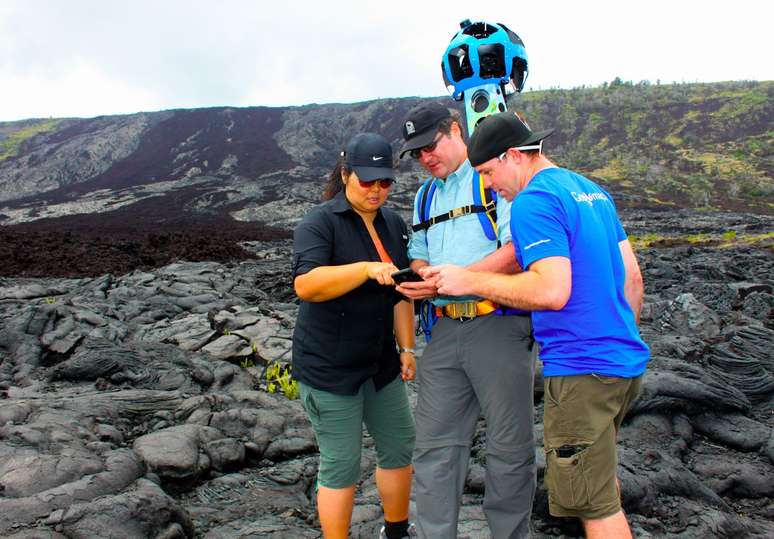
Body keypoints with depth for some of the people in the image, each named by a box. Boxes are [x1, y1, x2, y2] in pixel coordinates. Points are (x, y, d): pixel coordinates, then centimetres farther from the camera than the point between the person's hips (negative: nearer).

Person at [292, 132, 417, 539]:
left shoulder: (393, 225, 8)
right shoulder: (320, 223, -13)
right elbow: (305, 285, -29)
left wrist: (407, 348, 8)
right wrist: (367, 269, -38)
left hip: (379, 362, 7)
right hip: (329, 367, -7)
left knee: (399, 446, 17)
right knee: (341, 465, -1)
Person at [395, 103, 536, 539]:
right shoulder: (425, 198, 22)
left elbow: (516, 252, -14)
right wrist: (421, 278, -3)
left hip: (498, 325, -6)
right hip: (445, 330, 6)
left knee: (510, 446, 4)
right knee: (435, 444, 7)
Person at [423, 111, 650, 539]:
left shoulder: (534, 202, -15)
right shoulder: (592, 191, 14)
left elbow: (553, 290, -26)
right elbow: (632, 275, 16)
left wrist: (471, 281, -18)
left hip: (582, 368, -10)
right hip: (625, 363, 10)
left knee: (594, 503, 3)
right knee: (600, 473, 26)